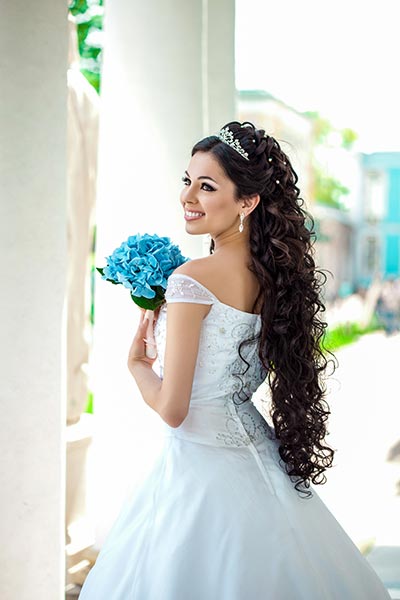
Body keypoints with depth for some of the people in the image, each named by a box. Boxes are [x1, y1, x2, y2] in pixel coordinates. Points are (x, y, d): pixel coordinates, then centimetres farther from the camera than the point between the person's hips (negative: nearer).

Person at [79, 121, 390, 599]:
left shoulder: (191, 280, -19)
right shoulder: (276, 273, 2)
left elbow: (172, 408, -19)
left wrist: (136, 363, 0)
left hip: (199, 466, -7)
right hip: (258, 461, 7)